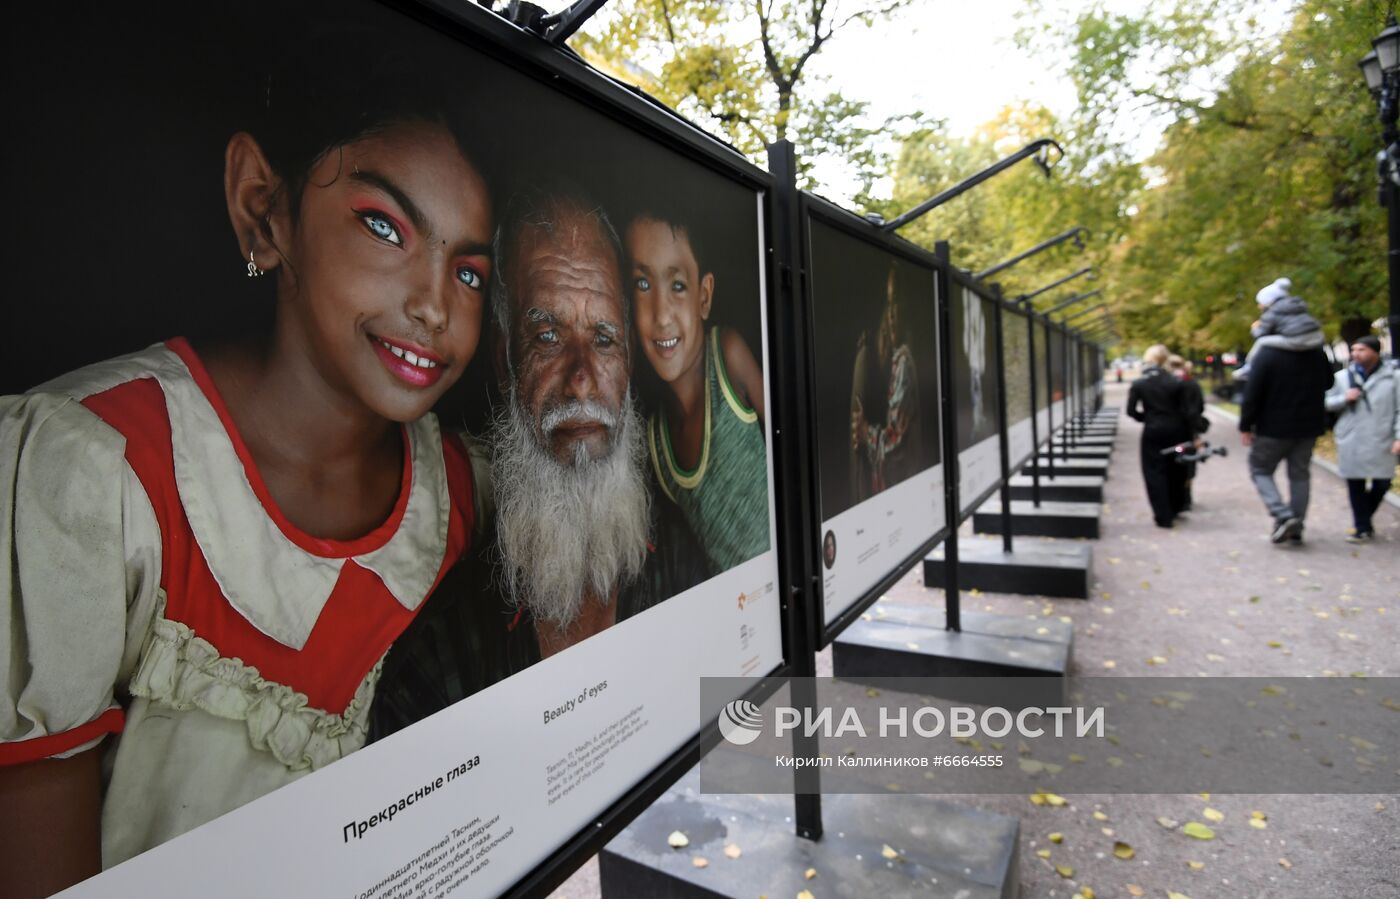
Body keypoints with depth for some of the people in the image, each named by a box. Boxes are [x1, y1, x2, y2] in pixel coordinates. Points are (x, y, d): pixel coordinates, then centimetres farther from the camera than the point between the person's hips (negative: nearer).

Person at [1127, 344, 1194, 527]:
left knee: (1155, 473, 3)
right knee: (1174, 470, 18)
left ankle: (1163, 516, 1)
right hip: (1175, 431, 2)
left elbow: (1131, 411, -7)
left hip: (1153, 432, -2)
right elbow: (1186, 412, -3)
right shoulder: (1176, 383, -3)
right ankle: (1174, 509, 32)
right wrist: (1189, 437, 2)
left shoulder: (1138, 384, -5)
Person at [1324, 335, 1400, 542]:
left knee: (1381, 483, 3)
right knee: (1355, 485, 3)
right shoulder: (1343, 377, 6)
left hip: (1381, 442, 0)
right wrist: (1345, 399, -11)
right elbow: (1328, 403, 10)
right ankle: (1362, 527, 13)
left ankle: (1363, 521, 25)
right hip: (1351, 442, 1)